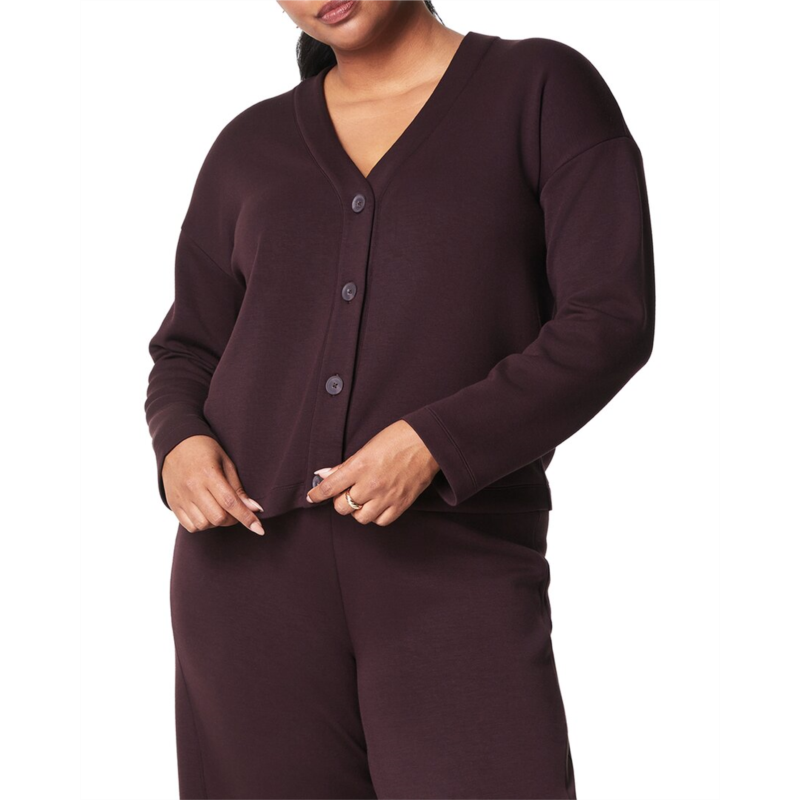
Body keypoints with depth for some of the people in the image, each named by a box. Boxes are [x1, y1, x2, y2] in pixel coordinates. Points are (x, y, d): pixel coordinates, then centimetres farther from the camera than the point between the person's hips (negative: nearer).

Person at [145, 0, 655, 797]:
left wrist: (435, 442, -16)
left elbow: (611, 320, -5)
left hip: (456, 566, -3)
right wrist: (179, 444, -2)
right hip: (254, 558, 3)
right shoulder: (251, 145, 14)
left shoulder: (543, 86, 4)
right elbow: (186, 351, 20)